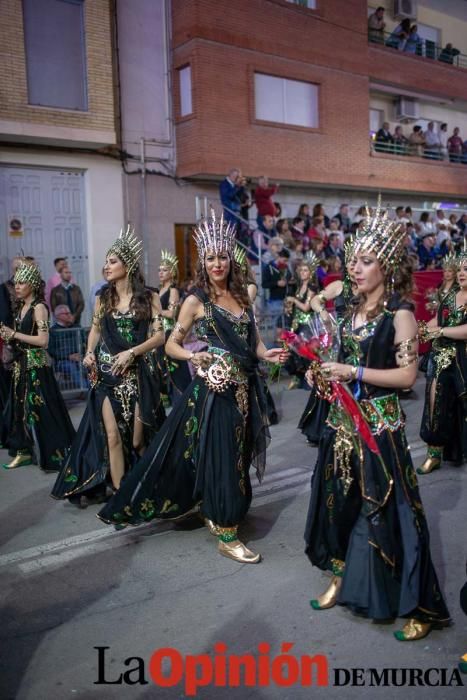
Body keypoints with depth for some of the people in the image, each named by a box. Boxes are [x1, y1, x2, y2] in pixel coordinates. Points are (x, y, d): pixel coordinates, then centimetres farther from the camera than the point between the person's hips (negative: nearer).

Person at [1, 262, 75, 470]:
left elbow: (43, 340, -19)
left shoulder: (39, 307, -12)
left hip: (36, 364, -8)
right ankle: (24, 451, 22)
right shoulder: (21, 307, 12)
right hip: (22, 364, 8)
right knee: (20, 408, 12)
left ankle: (53, 453, 5)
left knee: (40, 409, -4)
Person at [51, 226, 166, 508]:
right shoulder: (103, 298, 7)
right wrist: (89, 353, -1)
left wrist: (131, 352, -17)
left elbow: (159, 336, -6)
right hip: (107, 374, 2)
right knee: (112, 436, -2)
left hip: (139, 374, -2)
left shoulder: (149, 297, -3)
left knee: (138, 437, 5)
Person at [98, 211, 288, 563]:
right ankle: (227, 535, 7)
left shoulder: (242, 296, 10)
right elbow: (171, 344, -4)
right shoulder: (196, 301, -6)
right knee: (221, 456, -3)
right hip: (214, 389, -6)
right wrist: (194, 356, -23)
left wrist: (267, 354, -6)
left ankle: (219, 515, 32)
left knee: (238, 454, 13)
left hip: (244, 387, 6)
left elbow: (253, 340, 14)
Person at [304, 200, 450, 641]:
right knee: (340, 500, 15)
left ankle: (417, 605, 15)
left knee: (384, 509, 0)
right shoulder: (354, 308, 9)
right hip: (343, 419, 7)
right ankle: (344, 578, 33)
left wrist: (353, 373, -19)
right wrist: (325, 373, 1)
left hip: (378, 424, -7)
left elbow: (407, 375, -17)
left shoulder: (400, 312, -12)